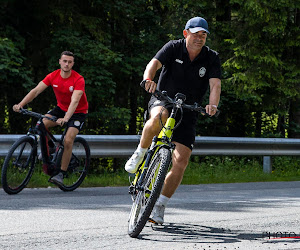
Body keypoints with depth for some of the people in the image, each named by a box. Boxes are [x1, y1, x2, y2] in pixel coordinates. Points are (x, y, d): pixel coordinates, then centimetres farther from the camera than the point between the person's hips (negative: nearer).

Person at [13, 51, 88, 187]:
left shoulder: (78, 80, -25)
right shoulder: (53, 76, -12)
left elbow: (75, 101, -37)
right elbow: (36, 90, -18)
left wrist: (65, 119, -53)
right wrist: (20, 104, -33)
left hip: (78, 112, -4)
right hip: (61, 108, 5)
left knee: (68, 141, -22)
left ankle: (61, 174, -11)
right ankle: (49, 146, 10)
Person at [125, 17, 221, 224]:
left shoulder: (211, 58, -5)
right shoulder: (173, 48, -8)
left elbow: (215, 85, -17)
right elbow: (154, 63, -23)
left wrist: (212, 105, -39)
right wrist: (148, 79, -47)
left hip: (188, 112, 2)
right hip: (163, 100, -2)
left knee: (181, 162, -11)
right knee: (159, 118, -41)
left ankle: (159, 207, 2)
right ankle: (140, 154, -15)